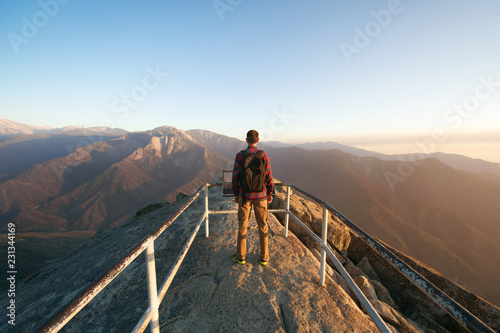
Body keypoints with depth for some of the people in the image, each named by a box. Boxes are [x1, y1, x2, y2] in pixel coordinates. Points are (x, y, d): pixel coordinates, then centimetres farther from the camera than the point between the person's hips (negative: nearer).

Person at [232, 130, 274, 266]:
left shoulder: (240, 155, -8)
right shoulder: (263, 155, -7)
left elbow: (235, 177, -6)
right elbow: (268, 177, -5)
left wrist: (236, 194, 7)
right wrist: (270, 193, 8)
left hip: (244, 195, 0)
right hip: (260, 195, 1)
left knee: (242, 225, 13)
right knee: (262, 226, 13)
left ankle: (240, 256, 24)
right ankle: (264, 257, 23)